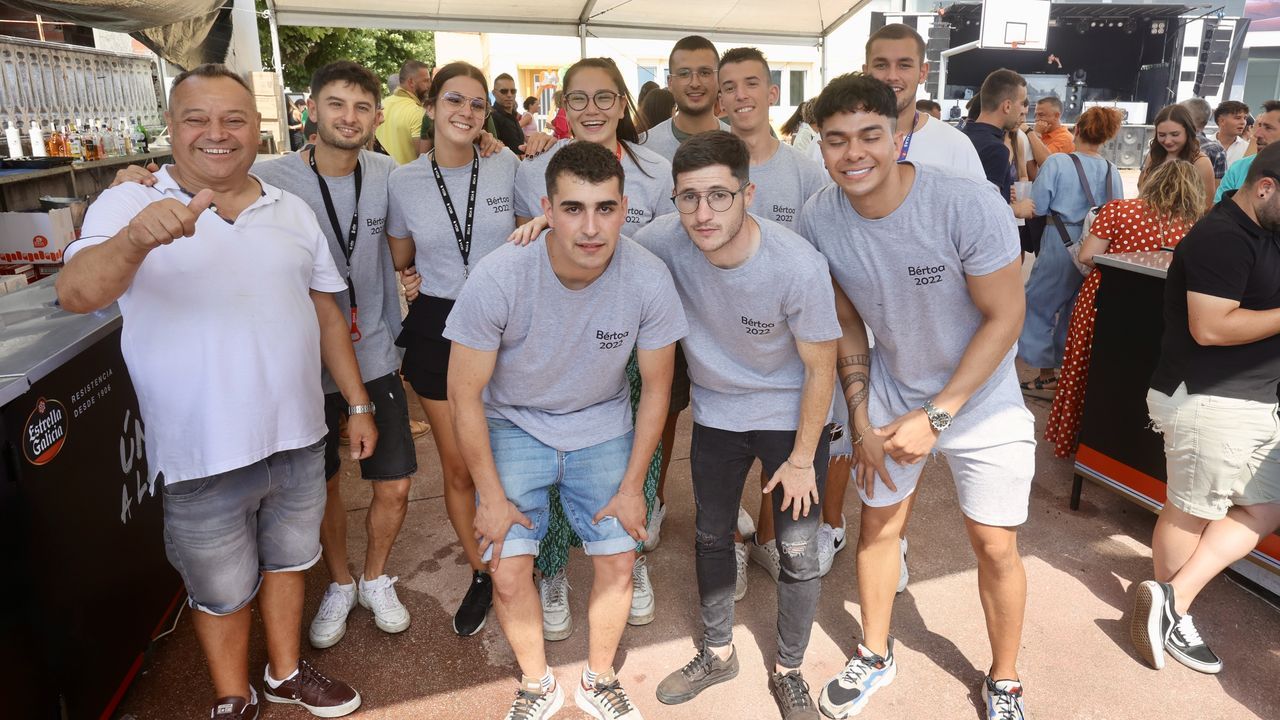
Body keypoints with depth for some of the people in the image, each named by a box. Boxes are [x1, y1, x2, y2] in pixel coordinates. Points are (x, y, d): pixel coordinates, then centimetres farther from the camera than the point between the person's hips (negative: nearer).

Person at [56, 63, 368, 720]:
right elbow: (75, 294, -25)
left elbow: (327, 314, 9)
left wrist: (358, 404, 8)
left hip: (297, 441, 4)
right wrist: (137, 238, -45)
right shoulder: (130, 205, -8)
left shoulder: (292, 212, 4)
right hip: (203, 458, -3)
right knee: (222, 592, 16)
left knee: (288, 562, 22)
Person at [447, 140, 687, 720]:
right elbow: (464, 394, -16)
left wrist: (631, 487, -4)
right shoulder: (498, 279, -28)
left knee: (618, 563, 2)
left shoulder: (649, 280, -24)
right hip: (514, 425, -1)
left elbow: (655, 388, -8)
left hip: (601, 425, 2)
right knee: (508, 573, -5)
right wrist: (492, 498, -10)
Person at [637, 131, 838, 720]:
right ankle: (717, 651, 42)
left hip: (790, 412, -3)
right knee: (711, 536, 17)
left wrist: (801, 459, -10)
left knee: (799, 553, 3)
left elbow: (821, 368, -17)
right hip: (715, 409, 3)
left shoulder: (798, 266, -30)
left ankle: (788, 670, 30)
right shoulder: (664, 240, -23)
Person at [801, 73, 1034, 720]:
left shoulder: (969, 205, -27)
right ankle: (875, 655, 38)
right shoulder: (819, 218, -16)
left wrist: (936, 415, -21)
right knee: (878, 524, 13)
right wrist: (861, 419, -7)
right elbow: (847, 321, -3)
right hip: (890, 390, 3)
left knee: (994, 546, 4)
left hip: (981, 399, -2)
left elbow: (1004, 317, -19)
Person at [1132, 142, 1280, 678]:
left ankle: (1170, 598, 12)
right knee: (1192, 512, 3)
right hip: (1209, 400, -10)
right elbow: (1210, 328, -25)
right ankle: (1173, 616, 19)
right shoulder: (1223, 237, -18)